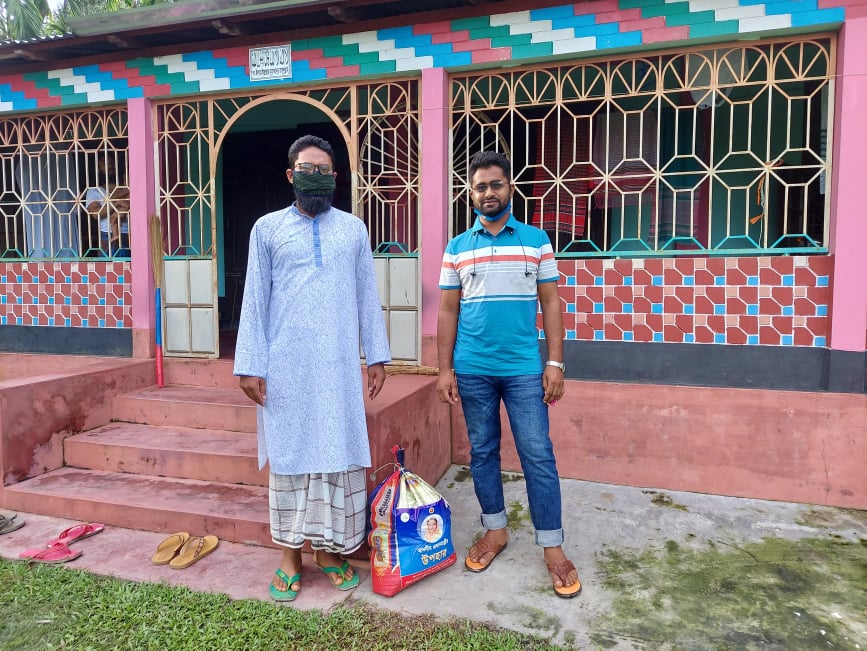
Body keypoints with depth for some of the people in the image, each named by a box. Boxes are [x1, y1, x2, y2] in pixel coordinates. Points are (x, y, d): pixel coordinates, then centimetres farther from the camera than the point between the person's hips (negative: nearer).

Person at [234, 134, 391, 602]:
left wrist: (377, 356, 5)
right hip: (285, 365, -1)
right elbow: (255, 300, 2)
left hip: (338, 365, 1)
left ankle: (329, 548, 22)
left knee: (338, 453, 6)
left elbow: (367, 297, 9)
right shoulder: (268, 228, 5)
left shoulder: (354, 228, 9)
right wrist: (250, 365, -4)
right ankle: (290, 555, 19)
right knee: (288, 454, 6)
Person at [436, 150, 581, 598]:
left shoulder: (536, 240, 4)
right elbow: (448, 311, 7)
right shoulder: (456, 248, 6)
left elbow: (550, 303, 3)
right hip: (472, 371, 2)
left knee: (538, 454, 1)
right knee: (482, 452, 11)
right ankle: (495, 530, 29)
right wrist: (445, 369, 1)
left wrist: (555, 363, -4)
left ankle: (553, 548, 13)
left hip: (524, 369, -1)